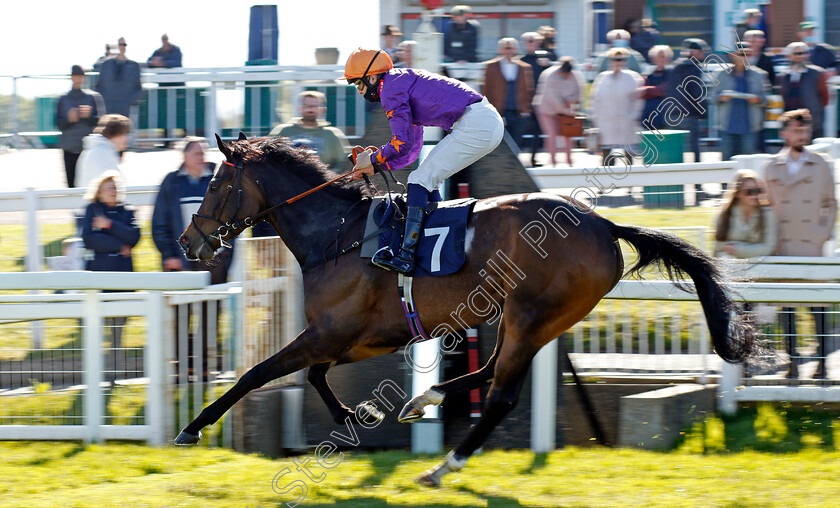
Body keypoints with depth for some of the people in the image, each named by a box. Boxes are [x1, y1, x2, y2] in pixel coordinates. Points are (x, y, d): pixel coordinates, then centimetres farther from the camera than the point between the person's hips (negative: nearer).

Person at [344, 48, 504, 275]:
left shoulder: (391, 88, -5)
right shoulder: (405, 82, 27)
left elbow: (402, 143, -11)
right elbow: (412, 151, 30)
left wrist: (373, 159, 5)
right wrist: (375, 166, 23)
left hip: (475, 125, -10)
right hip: (489, 121, 10)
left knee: (421, 180, -10)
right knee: (428, 180, 19)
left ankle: (406, 257, -17)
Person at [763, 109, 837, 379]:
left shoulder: (822, 166, 5)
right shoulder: (772, 168, 6)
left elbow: (830, 204, 11)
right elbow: (768, 206, 12)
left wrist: (825, 234, 0)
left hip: (812, 246, -1)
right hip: (782, 247, 1)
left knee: (818, 303, -1)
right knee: (786, 303, 2)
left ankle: (821, 360, 5)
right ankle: (792, 359, 8)